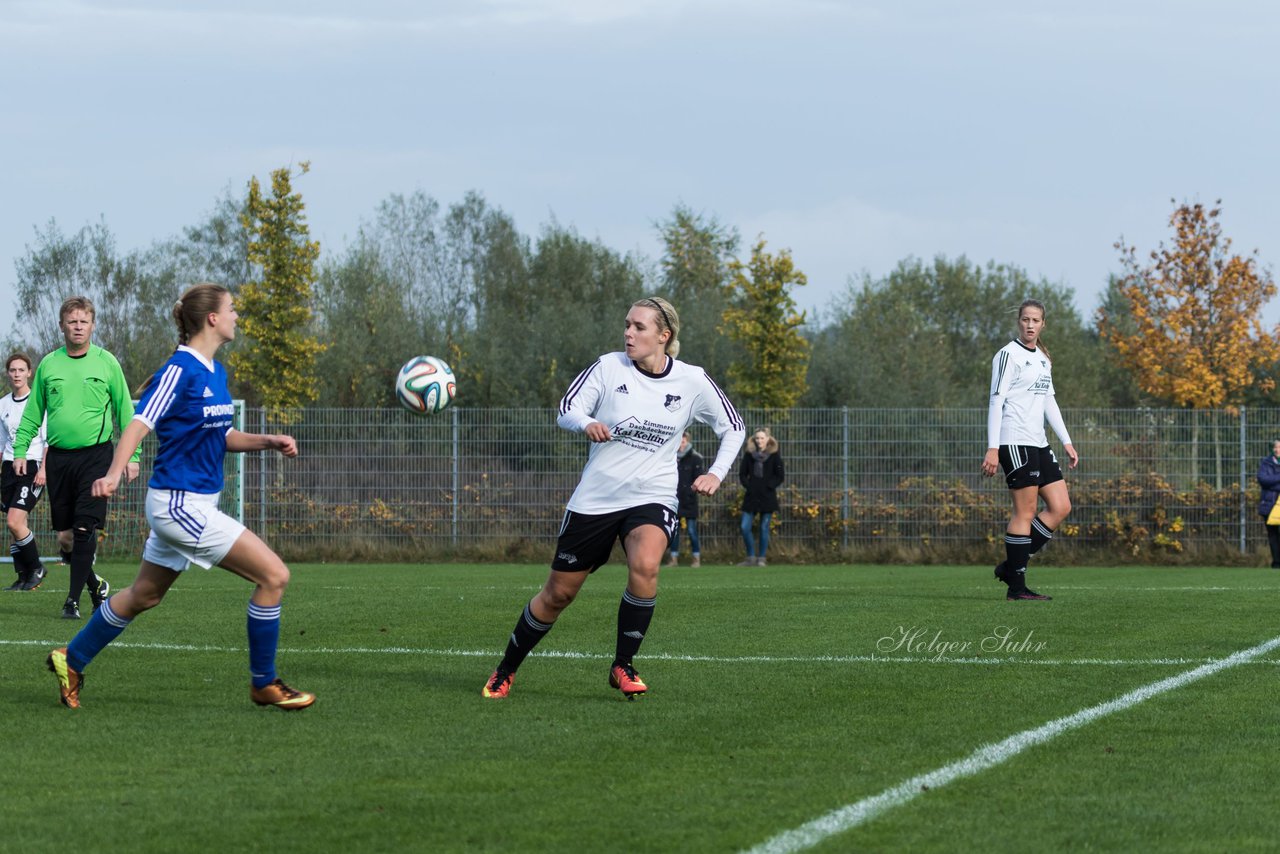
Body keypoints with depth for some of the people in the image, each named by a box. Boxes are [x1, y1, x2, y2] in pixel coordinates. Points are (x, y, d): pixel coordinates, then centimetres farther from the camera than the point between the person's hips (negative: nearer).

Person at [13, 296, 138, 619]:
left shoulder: (106, 363, 1)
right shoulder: (48, 364, 7)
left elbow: (125, 411, 4)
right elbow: (32, 413, 14)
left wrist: (132, 455, -1)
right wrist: (20, 450, 6)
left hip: (95, 454, -3)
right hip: (58, 456, 3)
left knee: (84, 529, -11)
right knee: (64, 536, 5)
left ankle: (74, 599, -6)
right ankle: (96, 586, 25)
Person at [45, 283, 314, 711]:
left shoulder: (215, 372, 11)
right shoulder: (180, 370, -16)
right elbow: (140, 423, -23)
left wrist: (269, 442, 4)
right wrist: (114, 473, -37)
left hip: (193, 504, 10)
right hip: (180, 503, -10)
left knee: (144, 595, 20)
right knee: (274, 575, -11)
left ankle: (71, 660, 33)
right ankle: (264, 684, 1)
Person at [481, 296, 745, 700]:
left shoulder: (692, 381, -1)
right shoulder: (609, 367, -4)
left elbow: (733, 427, 11)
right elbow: (566, 409, -9)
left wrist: (716, 473, -3)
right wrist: (587, 423, -31)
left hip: (652, 498, 0)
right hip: (595, 497, 0)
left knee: (644, 565, -32)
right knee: (558, 593, 6)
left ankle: (623, 665, -15)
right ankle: (506, 670, 28)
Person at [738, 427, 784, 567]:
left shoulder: (774, 455, -2)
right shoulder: (749, 454, 5)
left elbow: (780, 476, -1)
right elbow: (742, 473, 9)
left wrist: (769, 486, -12)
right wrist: (747, 486, -5)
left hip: (767, 497, -3)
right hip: (751, 496, 3)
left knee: (764, 529, 1)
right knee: (745, 528, -3)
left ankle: (761, 559, 10)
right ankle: (751, 558, 9)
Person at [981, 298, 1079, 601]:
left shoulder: (1043, 358, 18)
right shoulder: (1009, 355, -7)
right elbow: (996, 400, -12)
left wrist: (1066, 441, 18)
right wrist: (992, 448, -19)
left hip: (1038, 444, 9)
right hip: (1015, 442, -9)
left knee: (1061, 508, 4)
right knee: (1025, 511, -8)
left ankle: (1011, 566, 9)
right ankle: (1016, 586, -3)